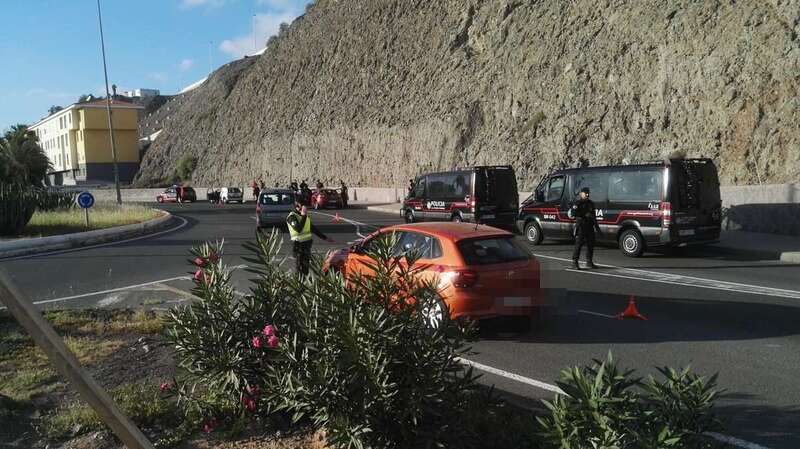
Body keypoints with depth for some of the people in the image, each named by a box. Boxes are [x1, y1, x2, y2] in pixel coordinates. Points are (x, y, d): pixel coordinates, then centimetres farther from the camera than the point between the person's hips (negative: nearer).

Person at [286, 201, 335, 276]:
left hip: (307, 244, 8)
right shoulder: (292, 217, -13)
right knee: (300, 268, -7)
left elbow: (313, 228, 21)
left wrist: (325, 238, 20)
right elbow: (298, 229, -30)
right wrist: (303, 216, -30)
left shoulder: (306, 215, 13)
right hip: (299, 245, -8)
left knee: (306, 267, 13)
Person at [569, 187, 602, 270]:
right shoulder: (577, 203, -4)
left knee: (591, 244, 8)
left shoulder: (590, 203, 17)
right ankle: (575, 262, -4)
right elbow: (572, 213, -19)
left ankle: (589, 262, 20)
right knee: (578, 244, -9)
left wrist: (597, 226, 22)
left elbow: (594, 216, 25)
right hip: (580, 226, -6)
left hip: (590, 226, 7)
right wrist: (585, 215, -24)